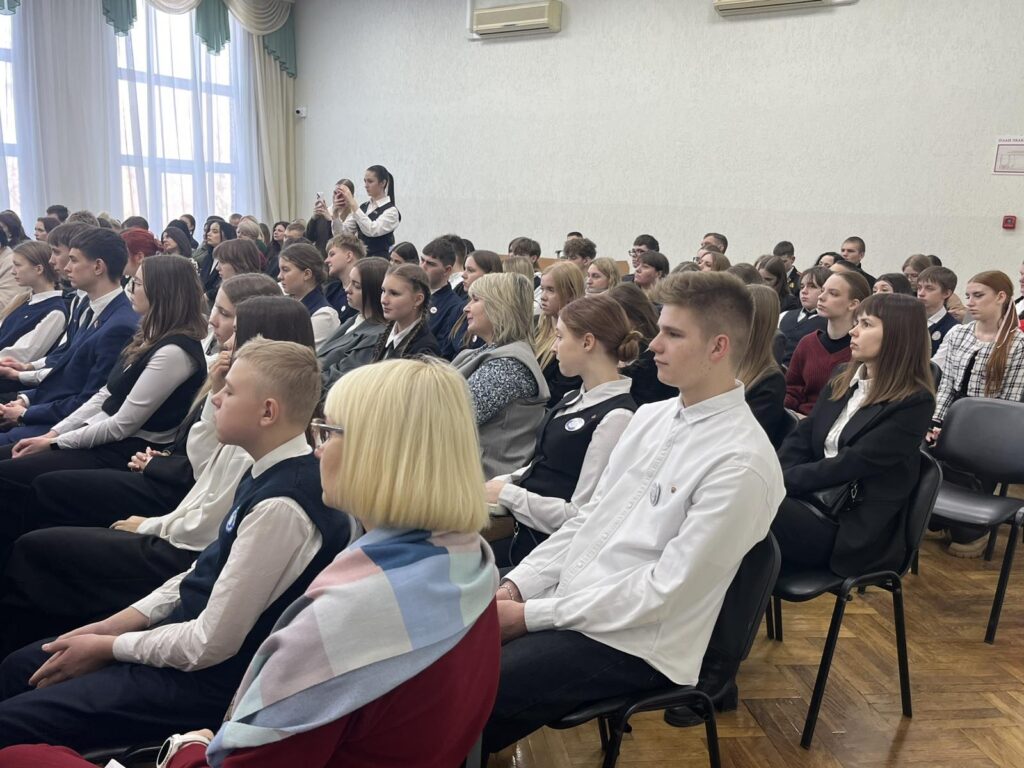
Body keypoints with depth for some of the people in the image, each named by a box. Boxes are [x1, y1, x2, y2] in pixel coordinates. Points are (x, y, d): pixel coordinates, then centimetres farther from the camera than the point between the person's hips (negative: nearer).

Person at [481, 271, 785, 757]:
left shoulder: (741, 463, -19)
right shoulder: (651, 416, 7)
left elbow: (664, 592, -20)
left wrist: (532, 615, -18)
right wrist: (519, 585, -1)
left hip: (632, 644, -7)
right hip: (562, 605, 7)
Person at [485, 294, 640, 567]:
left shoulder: (616, 417, -19)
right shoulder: (573, 400, 10)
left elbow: (582, 516, -20)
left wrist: (507, 493, -13)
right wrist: (497, 484, 2)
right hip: (517, 522, 8)